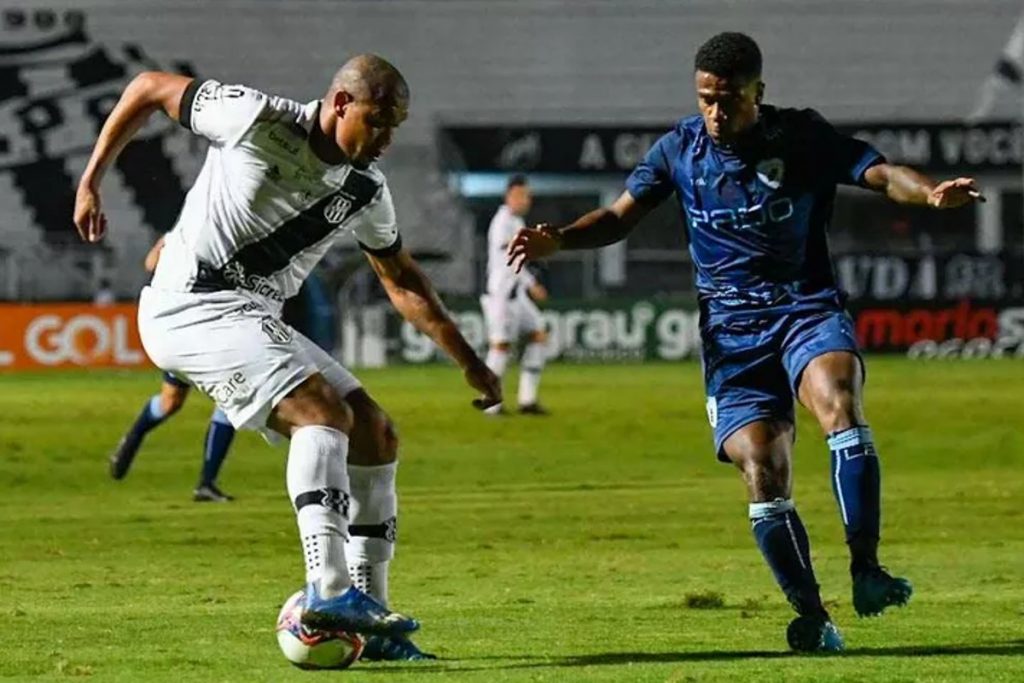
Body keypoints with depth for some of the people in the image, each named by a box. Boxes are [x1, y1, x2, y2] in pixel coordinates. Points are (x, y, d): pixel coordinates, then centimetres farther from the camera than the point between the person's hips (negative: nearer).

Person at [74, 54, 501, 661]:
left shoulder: (367, 192, 6)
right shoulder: (255, 119, -14)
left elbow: (403, 282, 20)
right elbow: (150, 88, -3)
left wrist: (470, 363, 17)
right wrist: (90, 185, 1)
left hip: (256, 322, 8)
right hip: (192, 307, -8)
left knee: (375, 436, 3)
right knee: (324, 410, -26)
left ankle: (370, 619, 7)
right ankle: (330, 591, -38)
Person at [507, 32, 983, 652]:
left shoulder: (802, 137, -3)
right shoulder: (680, 149, 5)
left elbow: (879, 172, -12)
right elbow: (621, 216, 13)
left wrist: (929, 193, -33)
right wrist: (559, 240, -5)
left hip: (808, 309, -2)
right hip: (732, 332, 2)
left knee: (839, 403, -33)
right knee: (763, 477, -11)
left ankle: (866, 571, -33)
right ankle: (812, 617, 0)